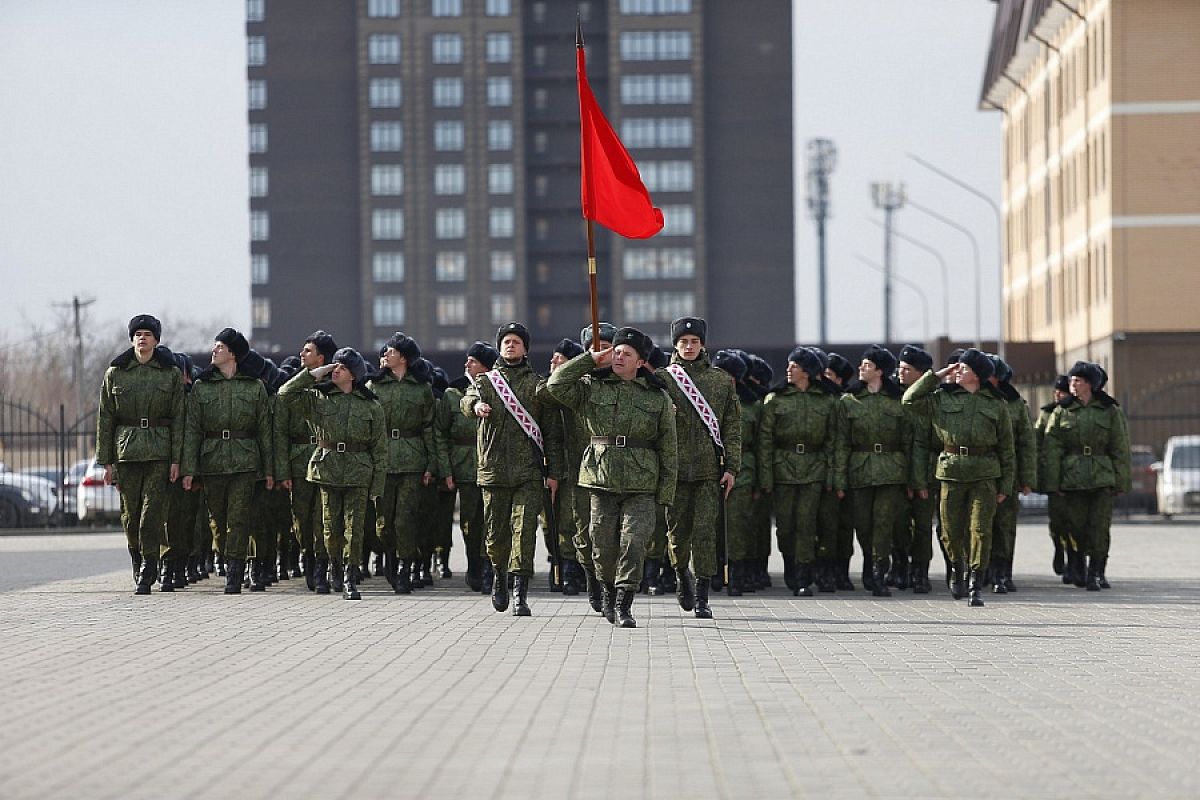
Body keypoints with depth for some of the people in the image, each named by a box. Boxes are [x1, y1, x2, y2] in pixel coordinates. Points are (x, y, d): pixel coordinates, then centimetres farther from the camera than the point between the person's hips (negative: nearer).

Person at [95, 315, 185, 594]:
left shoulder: (171, 374, 5)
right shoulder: (115, 373, 8)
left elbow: (178, 419, 4)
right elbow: (105, 419, 8)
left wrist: (176, 459, -3)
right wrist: (106, 461, 3)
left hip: (159, 452, -2)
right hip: (126, 451, 2)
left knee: (152, 511, -10)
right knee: (130, 513, 3)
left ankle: (146, 574, -8)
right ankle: (140, 568, 18)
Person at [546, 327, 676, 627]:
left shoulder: (658, 397, 6)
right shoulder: (592, 387, 6)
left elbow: (667, 447, 6)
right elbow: (556, 384, -9)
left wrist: (666, 491, 1)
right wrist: (590, 359, -5)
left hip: (641, 483, -1)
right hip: (601, 478, 1)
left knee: (634, 542, -10)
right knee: (604, 543, 5)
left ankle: (623, 605, -4)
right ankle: (608, 590, 31)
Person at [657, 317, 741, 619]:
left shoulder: (722, 380, 8)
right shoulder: (662, 379, 5)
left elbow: (732, 427, 7)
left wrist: (731, 467, 1)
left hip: (710, 469, 0)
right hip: (675, 467, 0)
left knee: (705, 531, -6)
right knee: (678, 530, 5)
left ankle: (701, 597, -3)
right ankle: (682, 576, 34)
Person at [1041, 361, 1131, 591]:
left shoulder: (1111, 412, 6)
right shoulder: (1061, 413, 7)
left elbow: (1121, 449, 7)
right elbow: (1052, 450, 3)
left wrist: (1121, 482, 1)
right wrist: (1052, 483, -4)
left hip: (1103, 478, -1)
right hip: (1072, 477, 1)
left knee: (1100, 526, -7)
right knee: (1077, 526, 1)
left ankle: (1095, 573, -2)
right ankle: (1078, 568, 19)